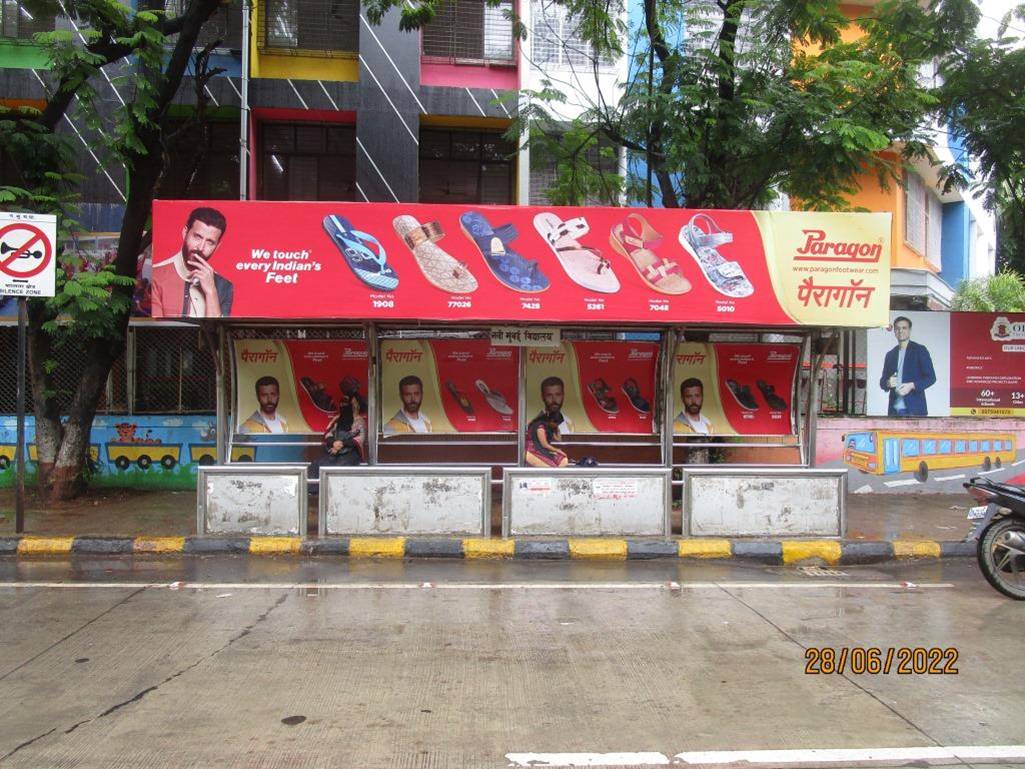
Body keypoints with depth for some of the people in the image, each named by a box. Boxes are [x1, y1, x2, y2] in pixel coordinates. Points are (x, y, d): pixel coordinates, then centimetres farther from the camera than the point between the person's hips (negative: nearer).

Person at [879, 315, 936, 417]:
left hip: (914, 409, -4)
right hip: (894, 409, 4)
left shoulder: (920, 350, 2)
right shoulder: (890, 354, 15)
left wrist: (911, 386, -19)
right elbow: (882, 381, 16)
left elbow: (931, 377, -3)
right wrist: (888, 383, -8)